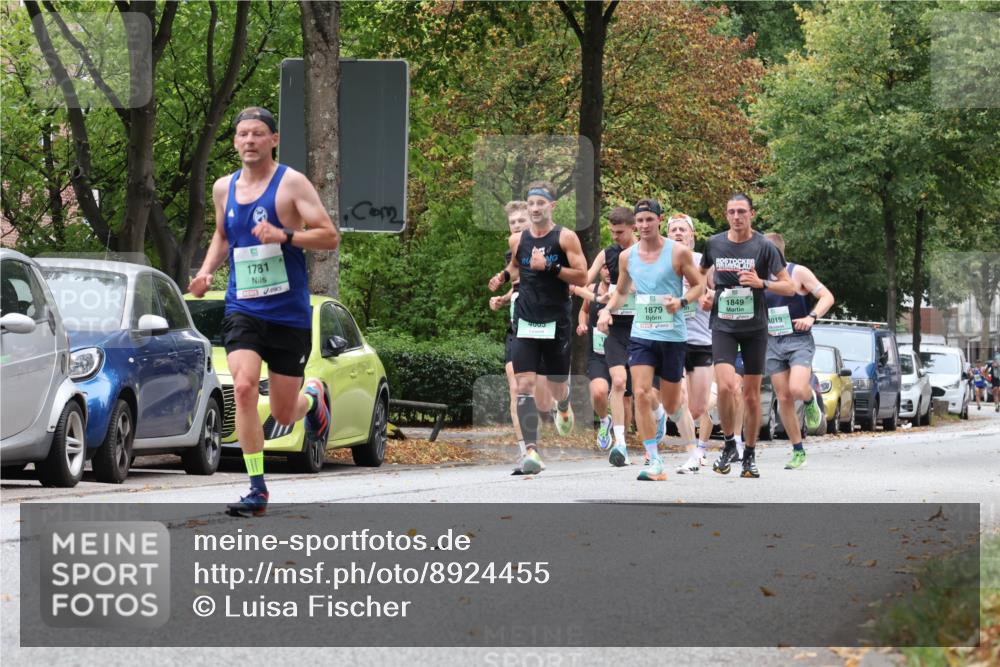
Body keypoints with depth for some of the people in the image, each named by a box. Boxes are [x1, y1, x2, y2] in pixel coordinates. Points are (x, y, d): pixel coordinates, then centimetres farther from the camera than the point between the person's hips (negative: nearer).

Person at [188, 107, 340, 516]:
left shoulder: (292, 183, -6)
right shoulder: (224, 189, 9)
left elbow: (330, 237, -10)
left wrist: (284, 236, -24)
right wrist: (207, 270, 9)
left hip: (289, 313, -3)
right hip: (242, 309, 3)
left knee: (283, 415, 4)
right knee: (244, 387, -22)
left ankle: (313, 398, 43)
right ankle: (257, 489, -17)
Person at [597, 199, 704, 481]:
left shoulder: (678, 252, -5)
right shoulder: (627, 256, 6)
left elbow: (699, 285, 1)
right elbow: (622, 291, 21)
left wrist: (682, 301, -18)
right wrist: (607, 310, 2)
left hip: (672, 335, -2)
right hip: (641, 334, 2)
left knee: (670, 403, 5)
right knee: (641, 394, -15)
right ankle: (655, 464, -12)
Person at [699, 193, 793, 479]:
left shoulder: (764, 246, -5)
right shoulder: (715, 243, 3)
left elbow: (789, 287, -5)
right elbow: (701, 271, 25)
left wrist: (761, 283, -21)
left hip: (755, 328, -1)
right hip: (723, 327, 1)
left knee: (751, 394, 5)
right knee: (726, 386, -19)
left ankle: (750, 455, 19)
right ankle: (729, 444, 1)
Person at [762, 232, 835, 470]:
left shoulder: (798, 272, -4)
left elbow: (827, 296, -5)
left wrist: (812, 317, -20)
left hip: (799, 341, -5)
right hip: (773, 344, 5)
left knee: (797, 389, -25)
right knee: (784, 399, 1)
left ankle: (811, 400, 13)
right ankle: (798, 451, 10)